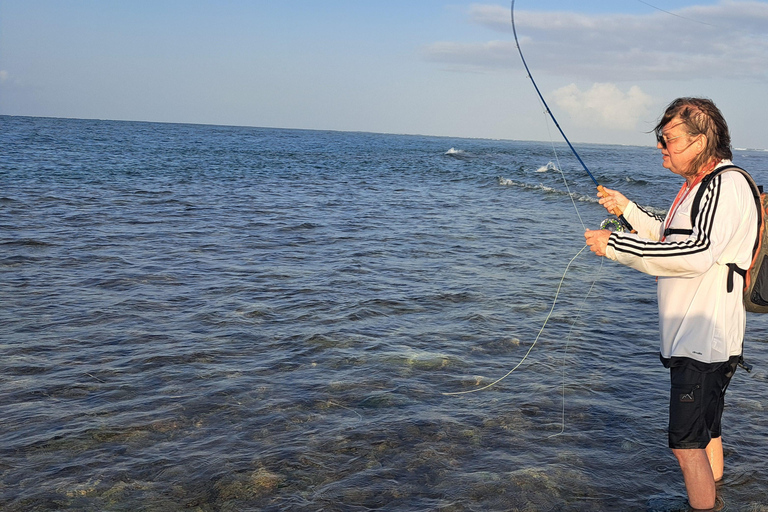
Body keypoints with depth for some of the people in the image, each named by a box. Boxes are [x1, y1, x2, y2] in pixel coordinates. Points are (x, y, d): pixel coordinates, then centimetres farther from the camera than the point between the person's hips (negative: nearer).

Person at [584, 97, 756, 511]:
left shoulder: (728, 185, -18)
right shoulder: (701, 185, 15)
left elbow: (697, 253, -33)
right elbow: (672, 240, 29)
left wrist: (615, 245, -27)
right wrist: (628, 209, 18)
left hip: (704, 341, -10)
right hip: (692, 337, 10)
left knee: (687, 444, -8)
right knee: (706, 434, 22)